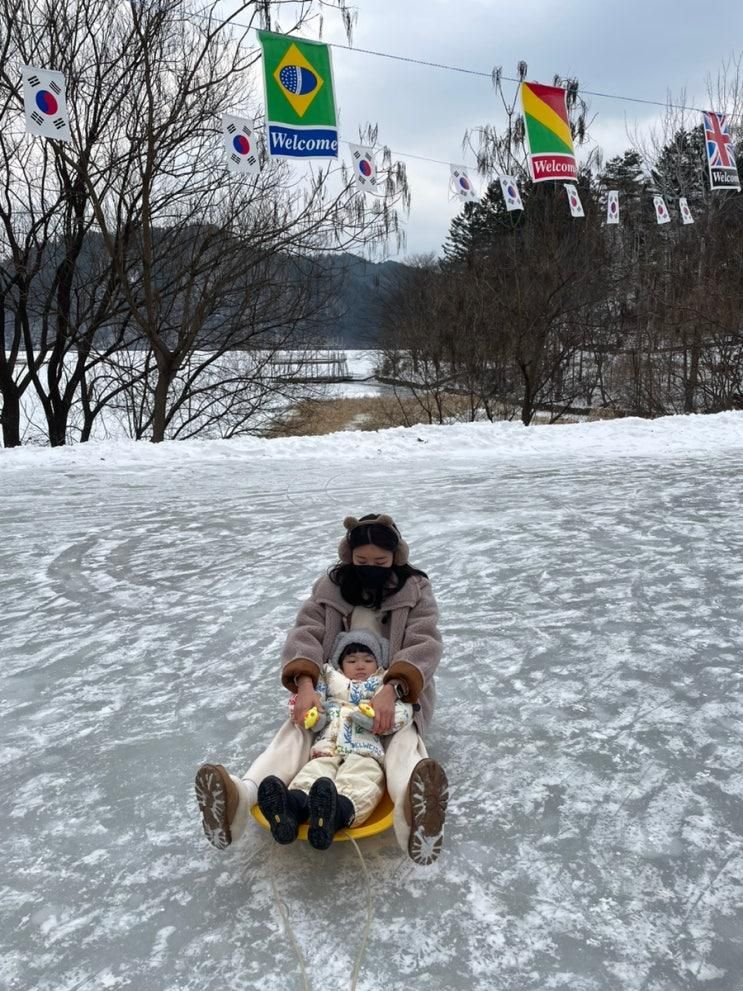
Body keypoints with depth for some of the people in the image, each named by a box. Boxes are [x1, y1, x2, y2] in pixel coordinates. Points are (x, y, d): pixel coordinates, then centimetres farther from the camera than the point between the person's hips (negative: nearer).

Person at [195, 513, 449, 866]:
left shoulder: (415, 589, -2)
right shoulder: (330, 585, 4)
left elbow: (425, 645, -16)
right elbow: (305, 634, -8)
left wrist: (391, 690, -36)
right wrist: (306, 685, -30)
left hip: (396, 691, -2)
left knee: (404, 735, -37)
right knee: (298, 727, -30)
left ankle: (412, 809, -71)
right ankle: (242, 795, -58)